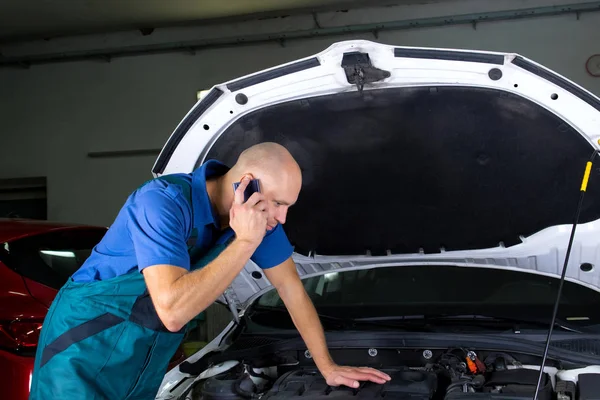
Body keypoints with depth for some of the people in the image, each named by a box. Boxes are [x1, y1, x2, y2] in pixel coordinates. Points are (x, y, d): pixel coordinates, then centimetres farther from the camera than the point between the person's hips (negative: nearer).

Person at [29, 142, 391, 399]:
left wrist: (328, 367, 6)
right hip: (86, 352, -6)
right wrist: (245, 242, -35)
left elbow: (292, 288, 3)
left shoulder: (256, 213, -8)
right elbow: (173, 311, -38)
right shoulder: (162, 202, -29)